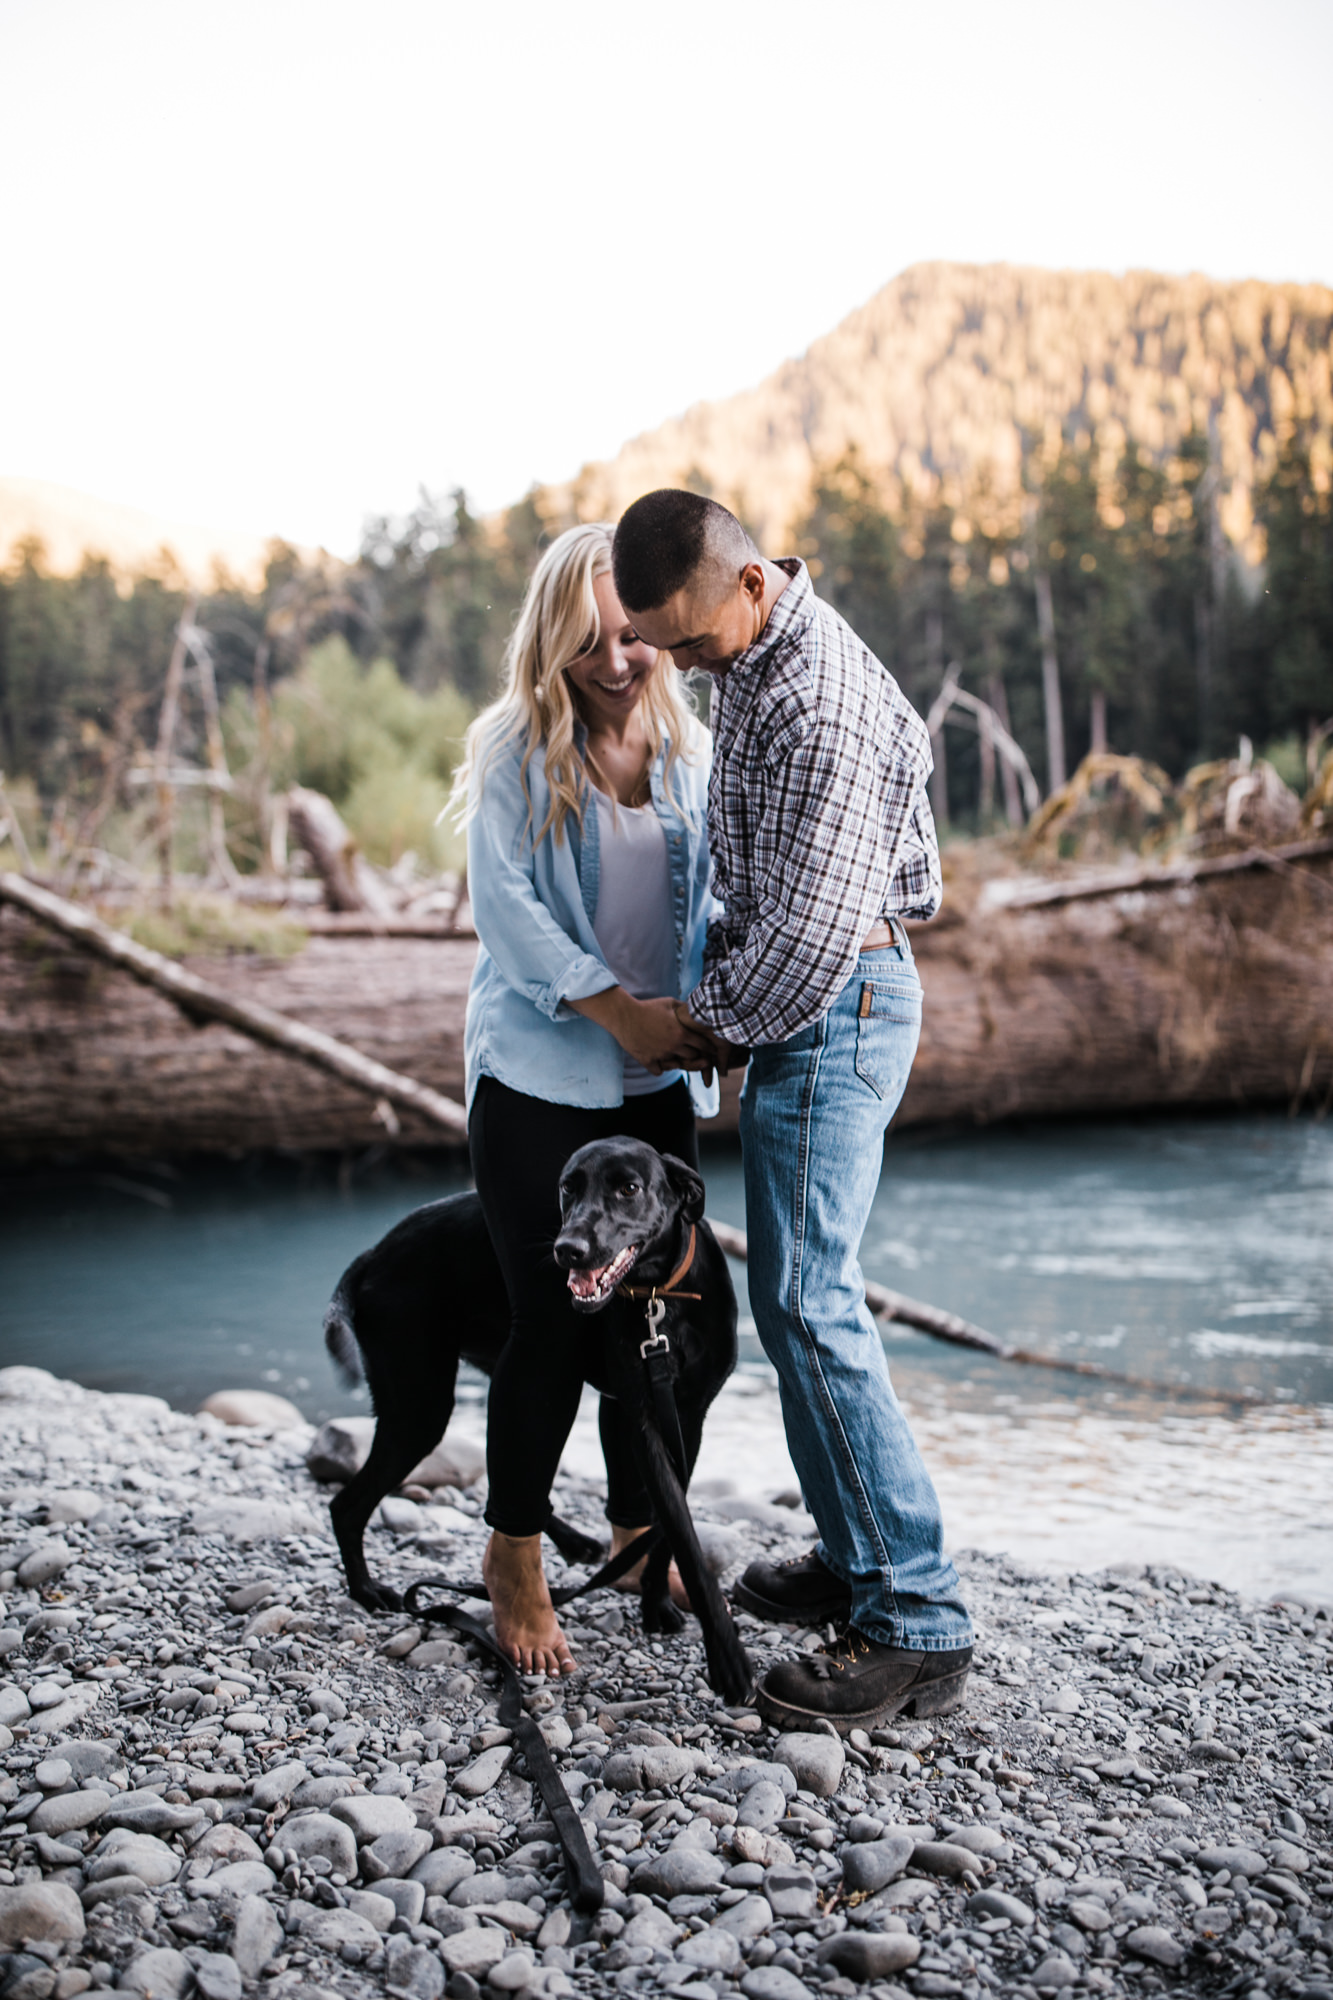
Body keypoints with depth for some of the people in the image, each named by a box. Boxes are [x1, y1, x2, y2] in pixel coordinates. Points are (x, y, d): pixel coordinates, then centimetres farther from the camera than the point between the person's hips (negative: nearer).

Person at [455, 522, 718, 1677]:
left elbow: (715, 894, 6)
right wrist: (617, 1007, -19)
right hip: (538, 1074, -4)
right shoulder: (516, 750, -3)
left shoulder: (690, 752, 8)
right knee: (554, 1320, -3)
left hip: (660, 1079, 4)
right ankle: (515, 1555, 16)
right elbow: (506, 900, -11)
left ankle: (639, 1529, 29)